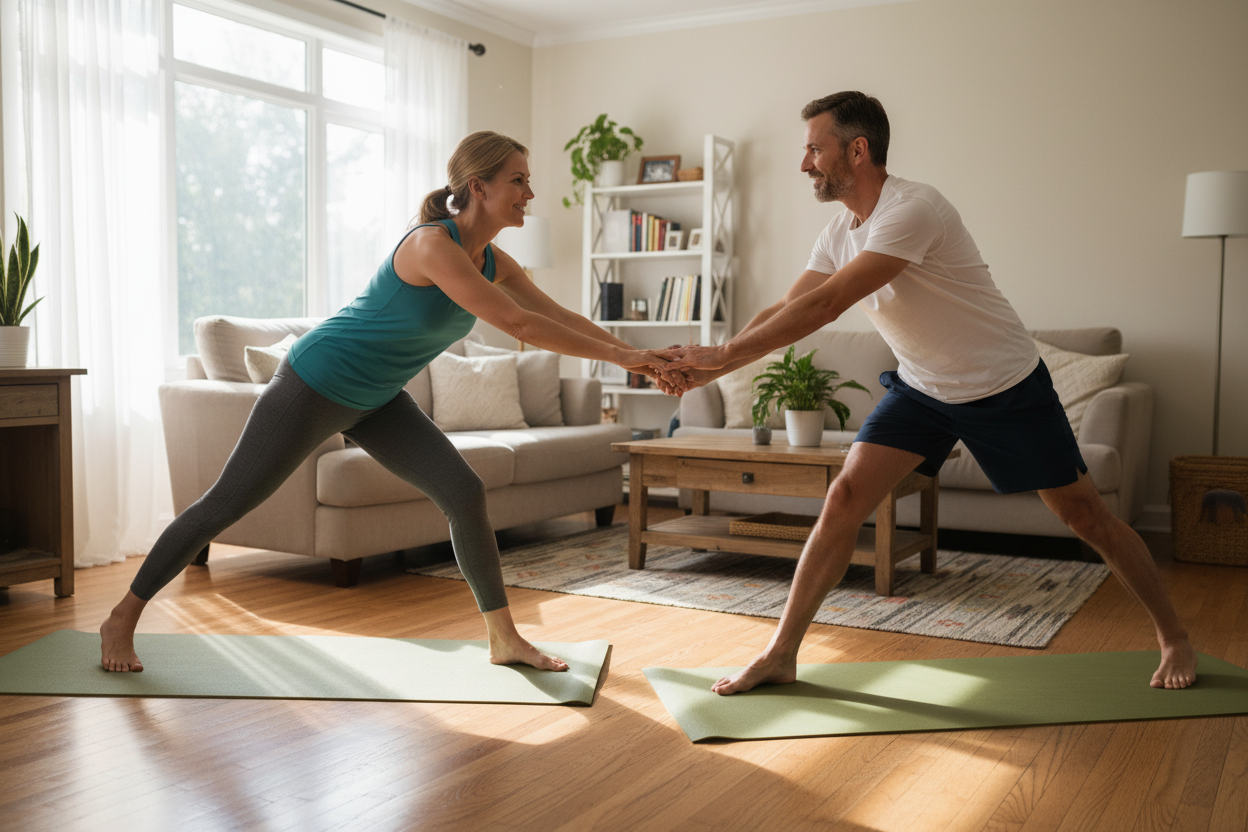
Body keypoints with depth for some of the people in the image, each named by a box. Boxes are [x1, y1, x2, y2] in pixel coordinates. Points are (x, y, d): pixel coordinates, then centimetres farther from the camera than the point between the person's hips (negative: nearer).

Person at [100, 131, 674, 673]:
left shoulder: (494, 263, -3)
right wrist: (616, 356, -29)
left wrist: (631, 352, -7)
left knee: (465, 494, -4)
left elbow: (559, 316, 2)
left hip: (375, 399, 8)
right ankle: (122, 621, 22)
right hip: (315, 383, -8)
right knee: (226, 504, 3)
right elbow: (517, 324, -34)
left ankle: (504, 639, 6)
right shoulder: (433, 244, -29)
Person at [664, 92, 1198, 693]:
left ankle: (1173, 638, 28)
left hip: (1006, 388, -6)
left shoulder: (912, 210, -28)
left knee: (1085, 516, 4)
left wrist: (722, 354, -28)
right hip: (921, 388, 6)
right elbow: (783, 311, -2)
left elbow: (822, 307, -33)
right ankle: (781, 655, -2)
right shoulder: (840, 233, -2)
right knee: (844, 499, -9)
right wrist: (709, 369, -15)